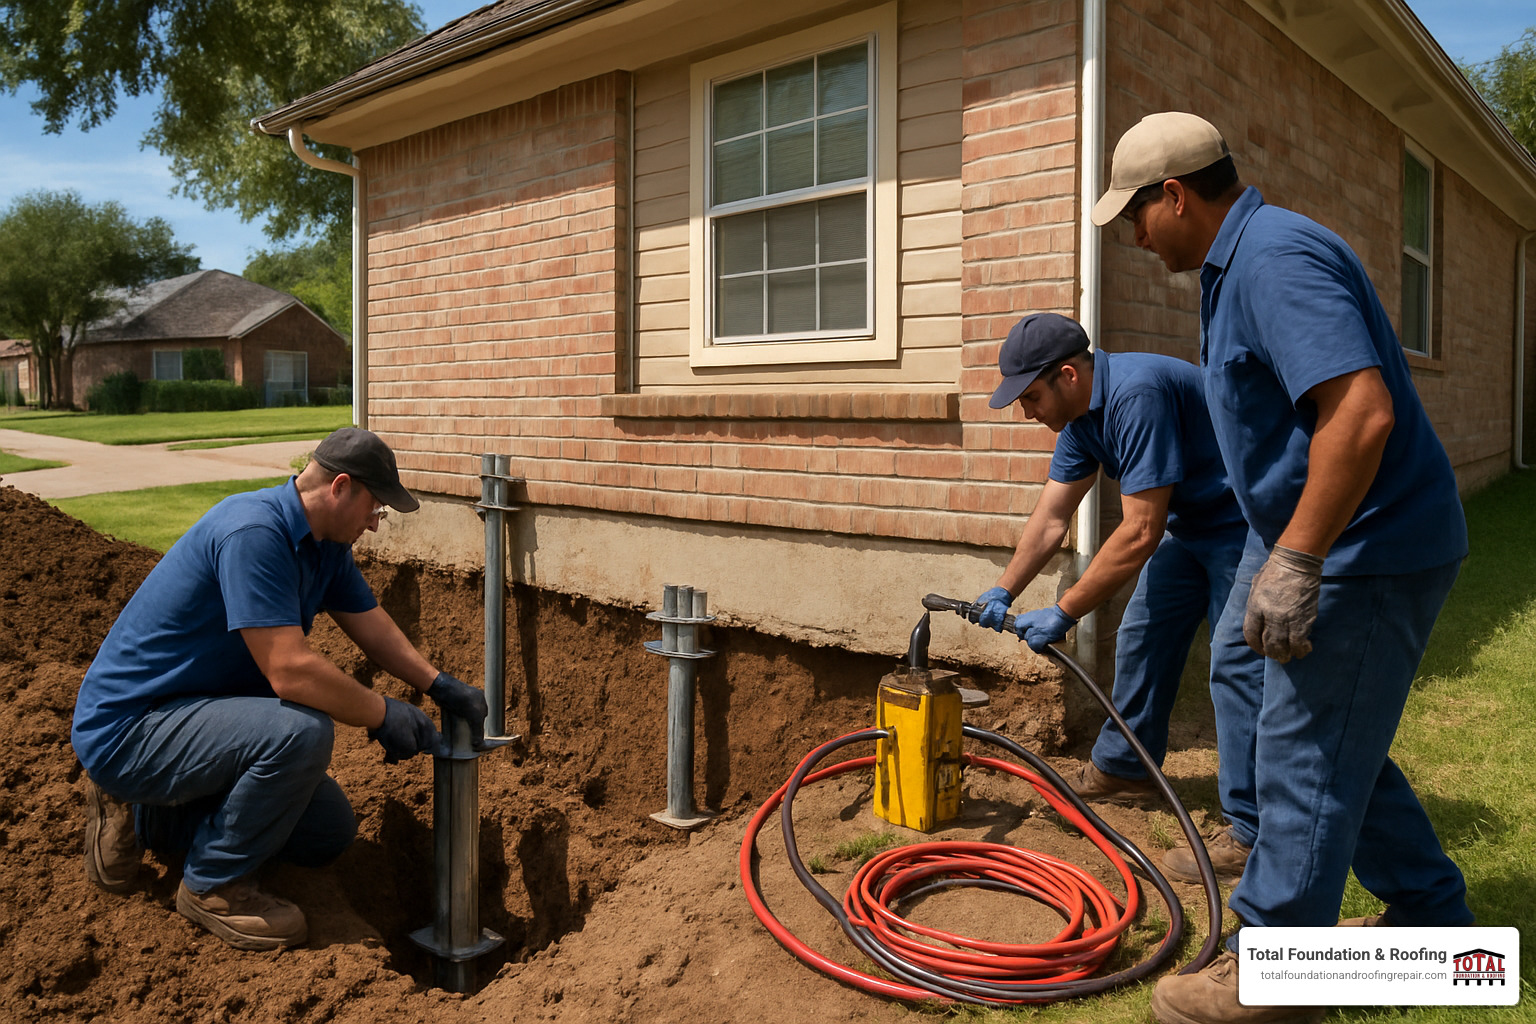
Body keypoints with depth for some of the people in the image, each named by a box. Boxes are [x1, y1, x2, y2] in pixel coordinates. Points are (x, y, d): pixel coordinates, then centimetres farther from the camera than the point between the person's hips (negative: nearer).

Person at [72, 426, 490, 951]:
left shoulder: (326, 543, 3)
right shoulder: (254, 532, -28)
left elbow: (373, 626, 11)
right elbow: (291, 671, -33)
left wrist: (440, 684, -2)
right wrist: (384, 715, -21)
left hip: (188, 713, 10)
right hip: (125, 727, -10)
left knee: (330, 831, 10)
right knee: (302, 731, -33)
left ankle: (143, 815, 20)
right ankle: (214, 884, -8)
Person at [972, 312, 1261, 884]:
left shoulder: (1136, 395, -32)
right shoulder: (1080, 415, 0)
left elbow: (1140, 533, -31)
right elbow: (1050, 519, 6)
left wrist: (1064, 613, -25)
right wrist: (1002, 592, 0)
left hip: (1244, 523, -10)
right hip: (1189, 525, 10)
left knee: (1237, 664, -12)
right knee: (1143, 638, 13)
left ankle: (1250, 833, -5)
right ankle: (1122, 769, 29)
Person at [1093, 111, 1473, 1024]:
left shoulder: (1275, 258, -20)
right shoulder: (1245, 263, 14)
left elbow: (1362, 412, -32)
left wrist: (1295, 561, -30)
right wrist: (1276, 555, 26)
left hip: (1368, 556, -11)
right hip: (1333, 547, 11)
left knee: (1305, 761, -1)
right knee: (1338, 749, 20)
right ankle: (1435, 919, 37)